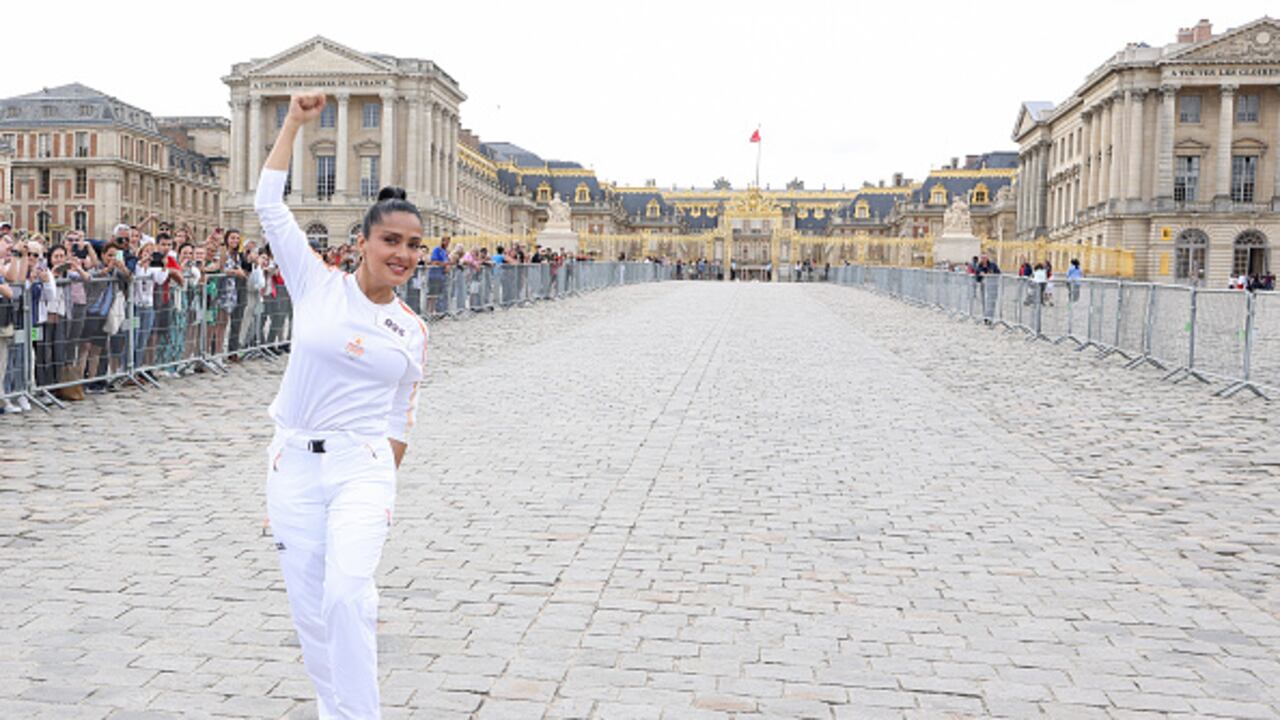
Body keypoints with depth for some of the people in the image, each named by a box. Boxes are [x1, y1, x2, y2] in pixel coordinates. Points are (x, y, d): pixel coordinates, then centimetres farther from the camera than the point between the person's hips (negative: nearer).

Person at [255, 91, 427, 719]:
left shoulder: (412, 332, 3)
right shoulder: (317, 285, 0)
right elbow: (269, 205, -4)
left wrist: (384, 489, 11)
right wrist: (293, 123, -3)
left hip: (362, 468, 0)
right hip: (293, 463, 1)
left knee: (348, 592, -21)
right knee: (309, 607, 7)